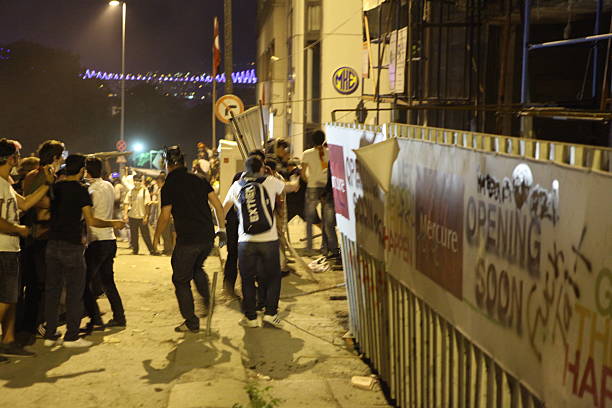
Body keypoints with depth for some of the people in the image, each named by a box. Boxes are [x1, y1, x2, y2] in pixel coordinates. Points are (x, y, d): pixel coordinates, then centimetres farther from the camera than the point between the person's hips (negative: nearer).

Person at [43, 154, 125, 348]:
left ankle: (50, 334, 15)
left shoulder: (54, 188, 8)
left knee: (52, 289, 11)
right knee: (74, 291, 2)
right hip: (72, 245, -6)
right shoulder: (80, 190, -9)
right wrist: (113, 223, 2)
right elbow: (91, 221, -11)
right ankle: (71, 336, 3)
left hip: (52, 243, 6)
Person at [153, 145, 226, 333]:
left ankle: (191, 322, 9)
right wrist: (221, 228, 15)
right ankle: (207, 300, 15)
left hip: (187, 240, -5)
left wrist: (156, 237, 7)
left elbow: (165, 217, -9)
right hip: (207, 237, 6)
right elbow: (218, 205, 4)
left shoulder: (169, 186, -6)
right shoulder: (199, 180, 7)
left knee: (181, 280, 8)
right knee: (197, 268, 31)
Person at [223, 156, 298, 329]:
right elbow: (294, 187, 17)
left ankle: (250, 317, 12)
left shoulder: (236, 186, 10)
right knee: (272, 277, 11)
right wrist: (295, 182, 39)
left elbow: (223, 209, 17)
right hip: (269, 240, -2)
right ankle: (270, 313, 5)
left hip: (245, 241, 2)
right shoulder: (270, 182, 3)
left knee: (248, 279, 11)